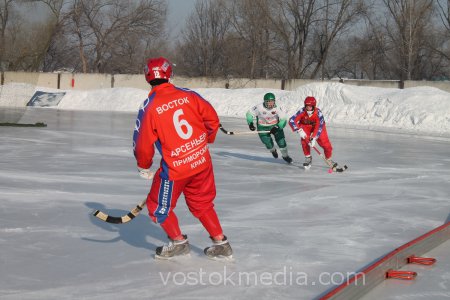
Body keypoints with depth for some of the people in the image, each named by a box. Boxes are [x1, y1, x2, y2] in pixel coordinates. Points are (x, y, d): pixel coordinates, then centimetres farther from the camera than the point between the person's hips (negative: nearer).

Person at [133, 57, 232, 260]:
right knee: (202, 203, 23)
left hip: (175, 168, -5)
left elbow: (142, 143, -7)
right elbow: (212, 119, 5)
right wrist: (206, 141, 24)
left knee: (159, 206, 16)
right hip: (202, 161, 5)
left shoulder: (149, 108, -11)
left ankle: (178, 242, 23)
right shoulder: (188, 95, -2)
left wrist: (144, 167, 11)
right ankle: (221, 243, 25)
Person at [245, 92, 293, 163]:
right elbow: (249, 114, -10)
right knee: (268, 142, -10)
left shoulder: (277, 108, -22)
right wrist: (250, 123, -22)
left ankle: (285, 156, 19)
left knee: (281, 140, -6)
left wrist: (277, 128, -28)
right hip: (263, 127, -1)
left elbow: (283, 119, -17)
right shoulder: (259, 107, -23)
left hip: (275, 125, 1)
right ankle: (273, 150, 29)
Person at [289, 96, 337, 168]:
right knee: (304, 140, -24)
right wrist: (299, 130, -44)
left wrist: (314, 138, -42)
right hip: (305, 126, 0)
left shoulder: (318, 113, -34)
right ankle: (308, 158, -1)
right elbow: (291, 121, -35)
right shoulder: (302, 111, -32)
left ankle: (329, 159, 17)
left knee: (325, 142, -7)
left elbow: (319, 127, -34)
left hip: (318, 125, 0)